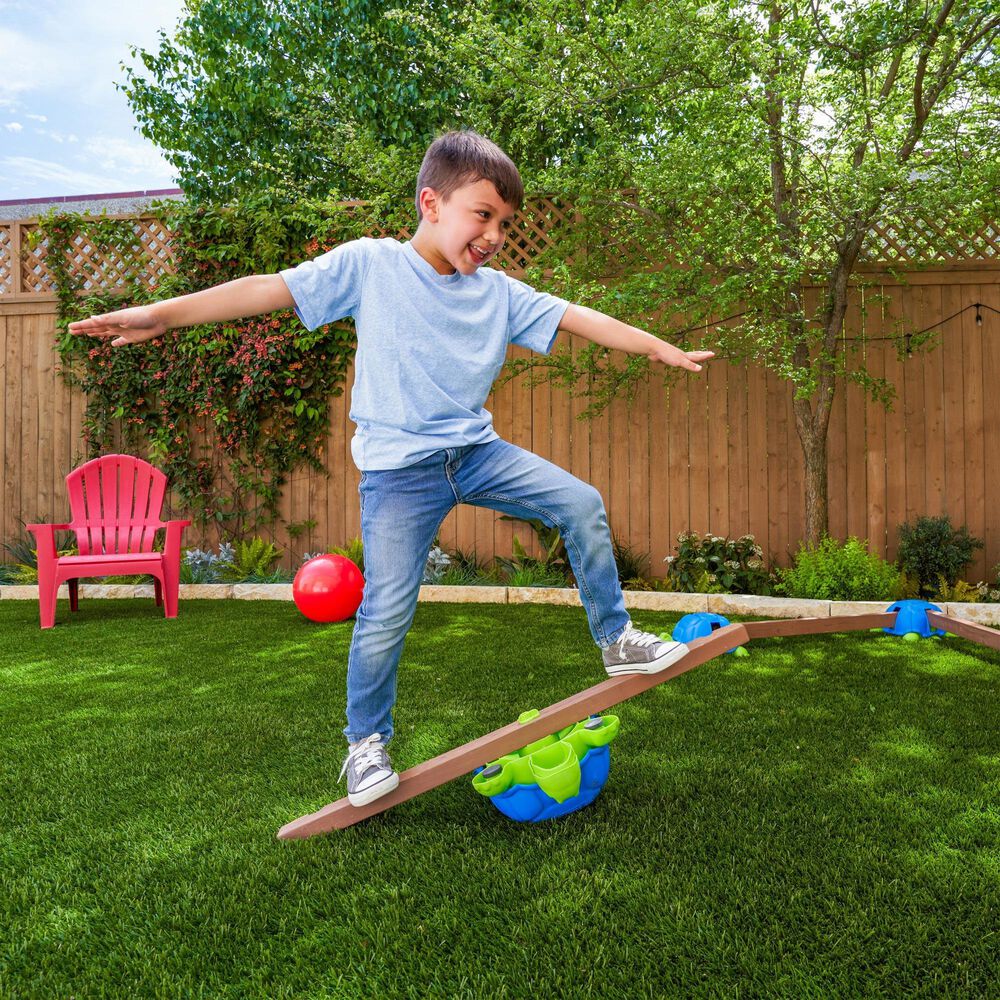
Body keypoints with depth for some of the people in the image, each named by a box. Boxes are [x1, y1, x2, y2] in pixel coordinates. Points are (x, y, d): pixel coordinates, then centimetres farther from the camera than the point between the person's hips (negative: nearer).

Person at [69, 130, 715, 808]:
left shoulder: (500, 292, 8)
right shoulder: (370, 265, -3)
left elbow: (577, 317, 9)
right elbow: (270, 289, -6)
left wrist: (661, 348, 8)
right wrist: (161, 314, -10)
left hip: (477, 451, 5)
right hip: (401, 466, -4)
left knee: (582, 505, -4)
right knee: (387, 612, -7)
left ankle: (617, 640, 13)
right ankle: (366, 743, 18)